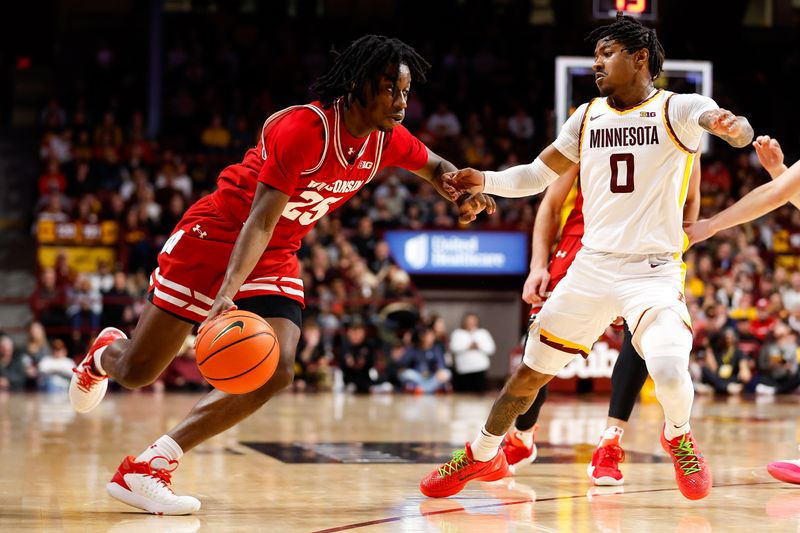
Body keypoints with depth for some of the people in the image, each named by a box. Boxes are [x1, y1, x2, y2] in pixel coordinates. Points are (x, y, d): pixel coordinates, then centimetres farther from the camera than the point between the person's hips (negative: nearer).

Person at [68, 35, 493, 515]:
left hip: (276, 259, 6)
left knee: (276, 373, -17)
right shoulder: (302, 129, -27)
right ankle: (105, 355, 44)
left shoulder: (387, 139, -5)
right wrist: (228, 292, -43)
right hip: (214, 237, -6)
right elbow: (261, 220, -31)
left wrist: (465, 192, -6)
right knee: (137, 372, 3)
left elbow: (436, 167, 17)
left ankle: (149, 466, -13)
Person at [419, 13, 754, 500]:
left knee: (669, 370, -26)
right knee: (532, 370, 9)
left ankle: (679, 438, 8)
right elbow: (538, 174, 16)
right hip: (592, 266, 5)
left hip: (654, 271, -5)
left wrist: (734, 127, -53)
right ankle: (482, 457, 32)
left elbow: (713, 117, -28)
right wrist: (485, 181, -2)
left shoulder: (676, 109, -7)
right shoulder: (587, 117, 8)